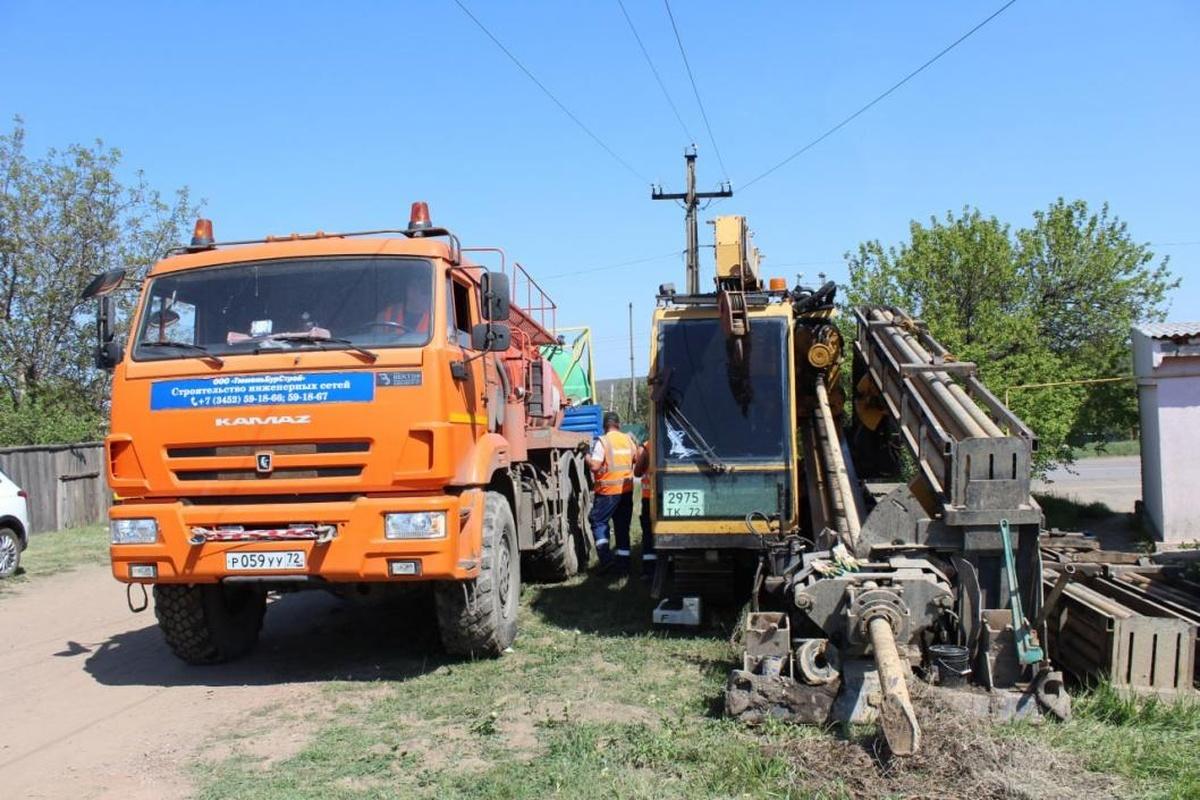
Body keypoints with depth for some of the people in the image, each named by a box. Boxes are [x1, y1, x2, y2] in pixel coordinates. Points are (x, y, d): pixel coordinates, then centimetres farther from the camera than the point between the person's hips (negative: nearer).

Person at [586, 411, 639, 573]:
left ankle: (606, 557, -10)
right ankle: (623, 563, 15)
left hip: (608, 490, -6)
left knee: (598, 521, 5)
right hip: (627, 489, 6)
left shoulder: (602, 441, -13)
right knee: (622, 526, 13)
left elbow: (594, 467, -18)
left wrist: (587, 456, -1)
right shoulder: (629, 439, 6)